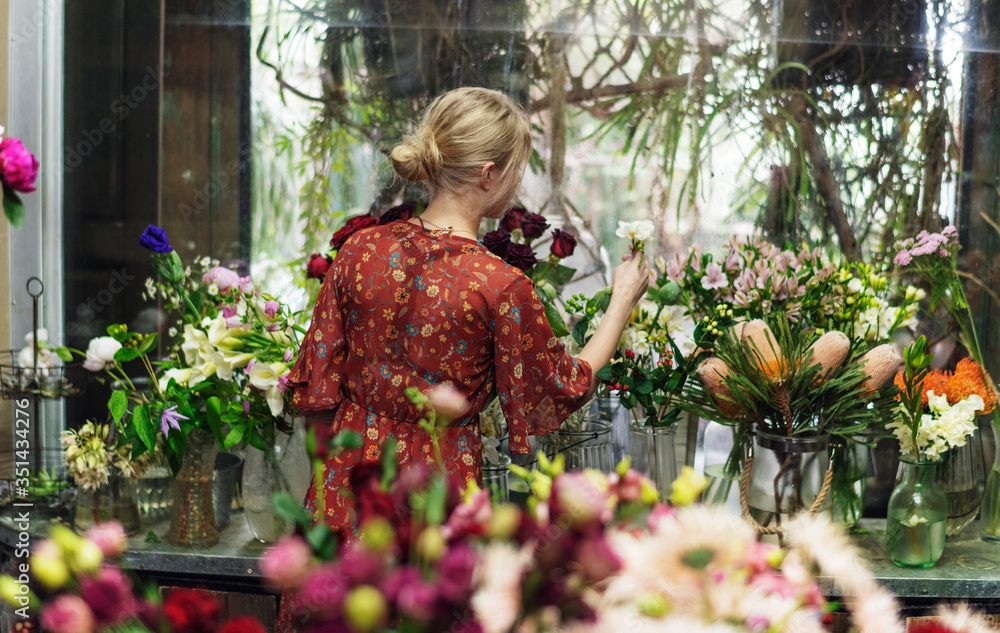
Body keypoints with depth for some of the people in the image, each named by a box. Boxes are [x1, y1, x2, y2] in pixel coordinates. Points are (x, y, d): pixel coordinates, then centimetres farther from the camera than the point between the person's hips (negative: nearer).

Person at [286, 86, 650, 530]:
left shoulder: (359, 249, -7)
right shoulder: (501, 287, -18)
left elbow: (316, 393, -1)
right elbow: (561, 394, -1)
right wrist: (623, 301, 10)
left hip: (348, 487, 4)